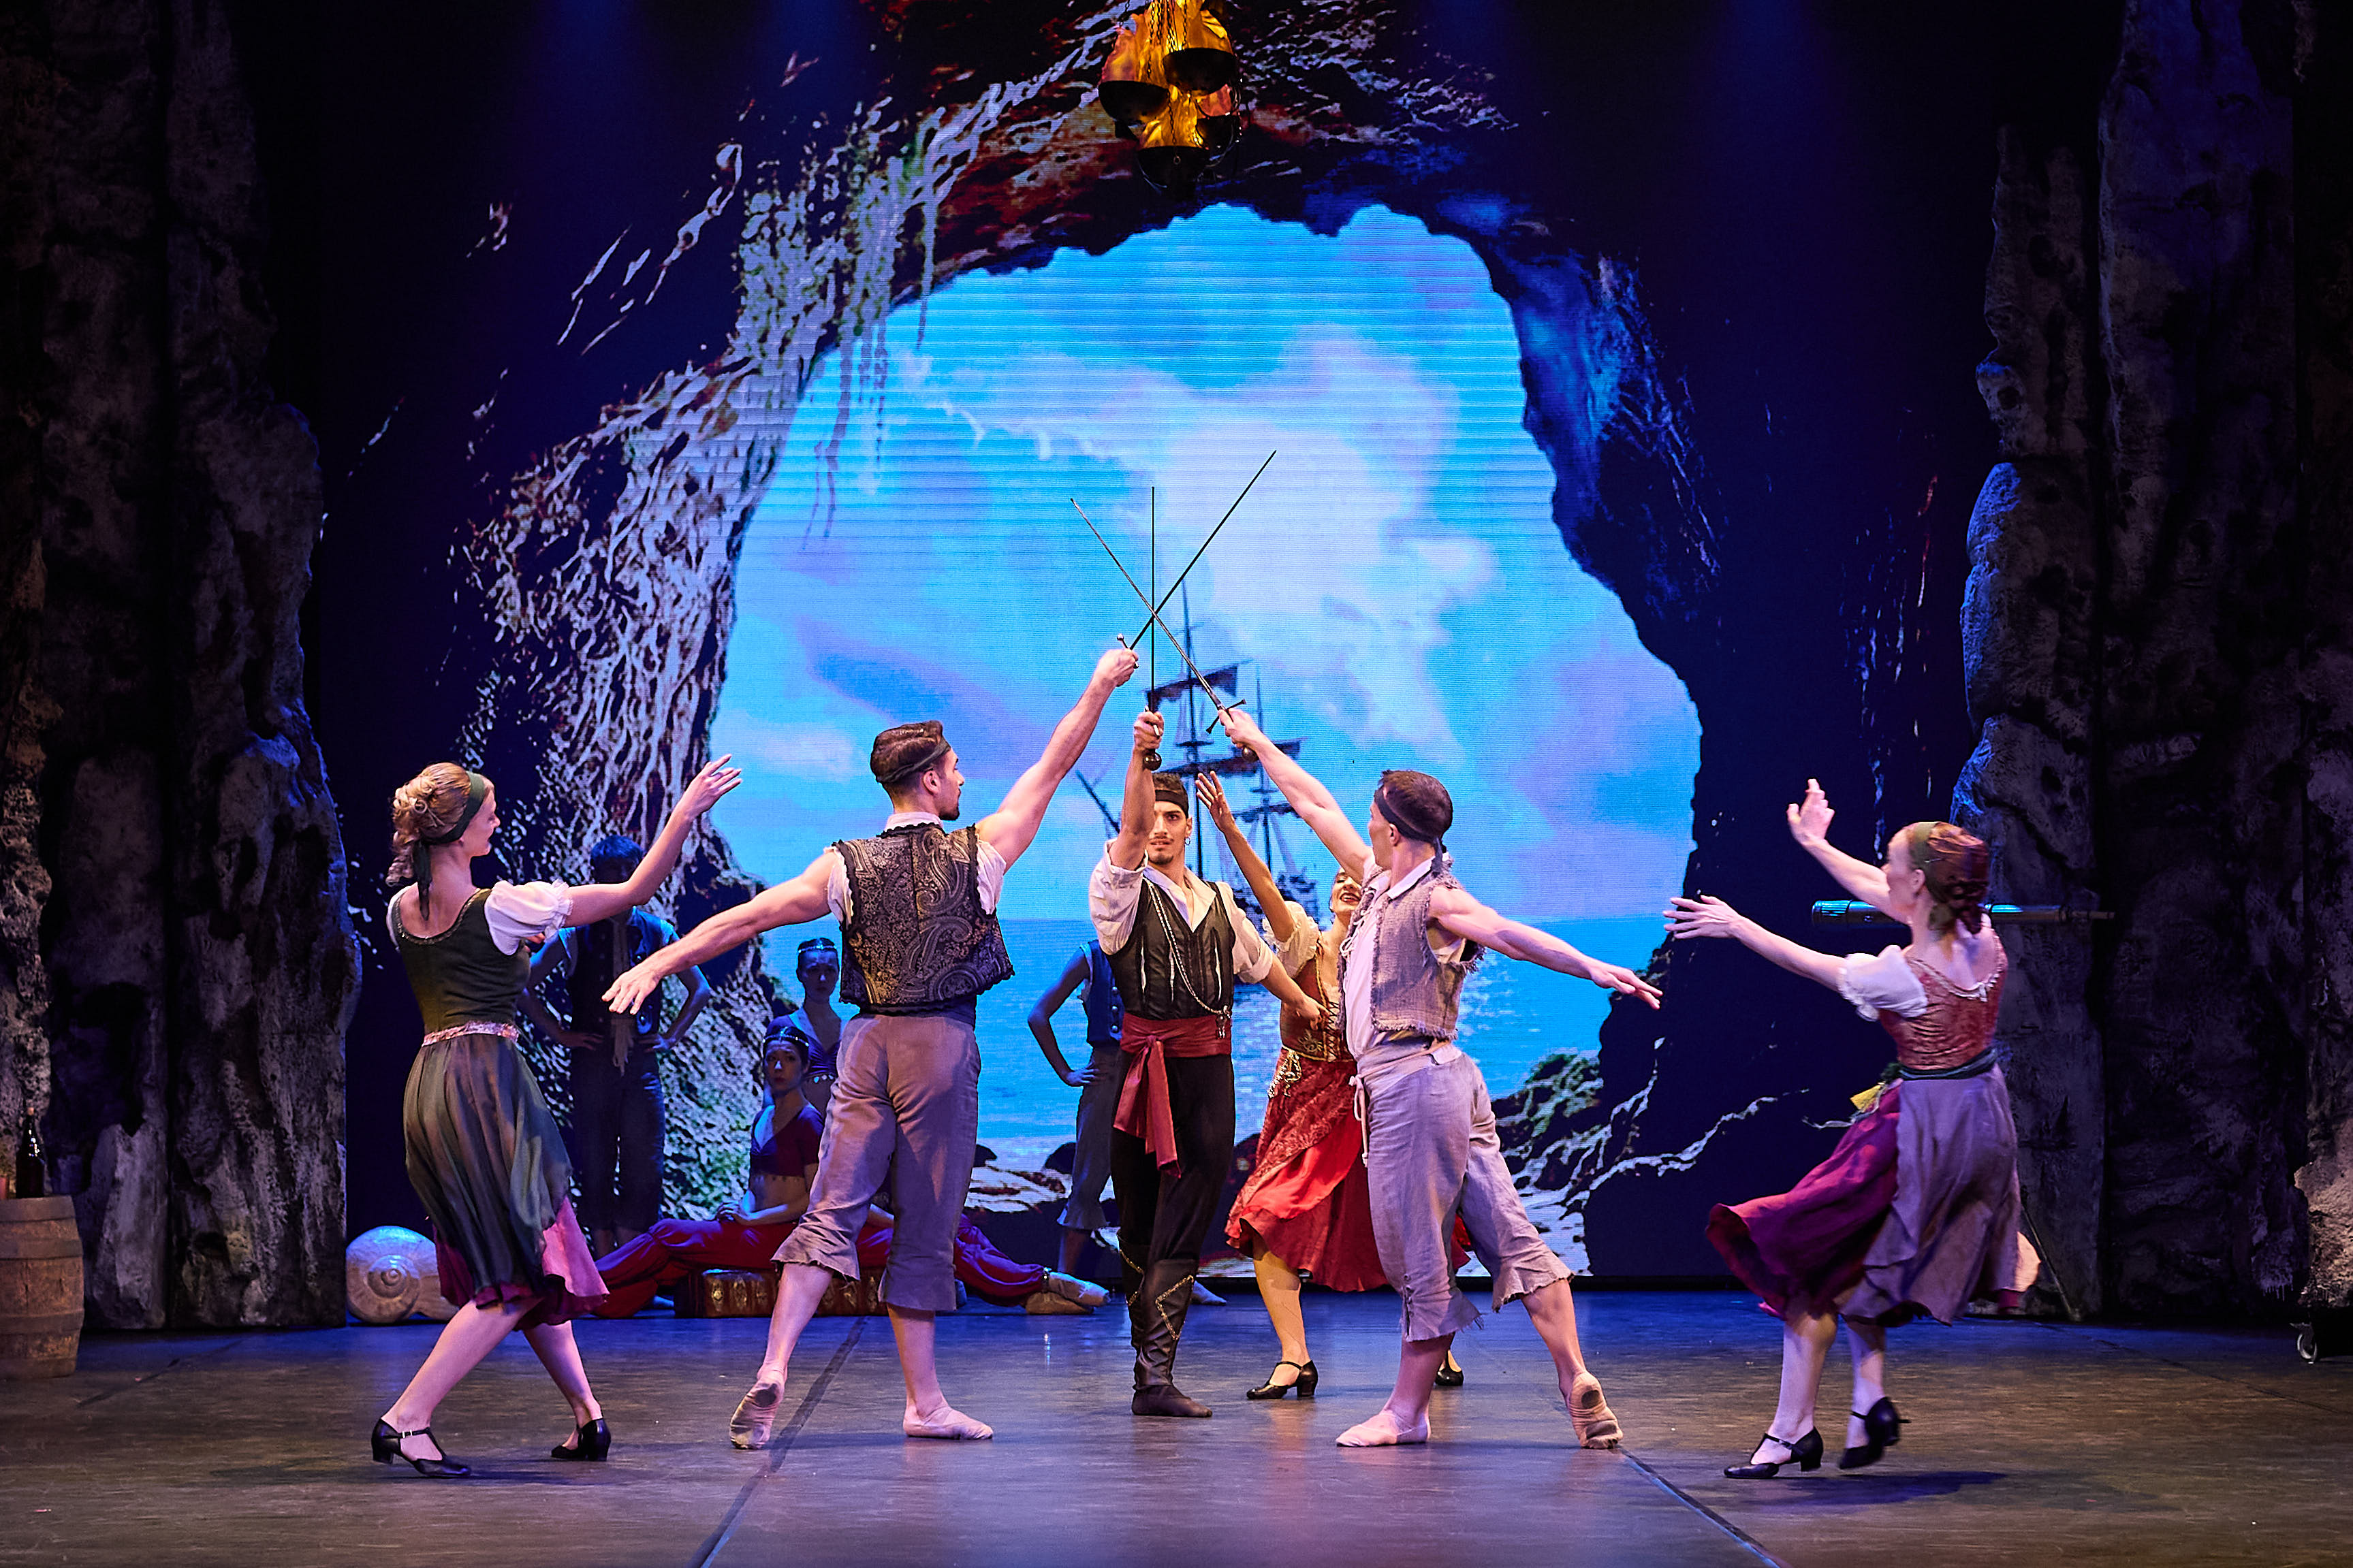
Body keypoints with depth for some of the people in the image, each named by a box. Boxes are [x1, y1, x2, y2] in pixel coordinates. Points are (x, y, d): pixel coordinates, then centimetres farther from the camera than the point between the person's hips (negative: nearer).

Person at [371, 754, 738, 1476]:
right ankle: (406, 1418, -11)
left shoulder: (401, 911, 6)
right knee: (520, 1271, -2)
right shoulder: (502, 906, -12)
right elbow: (634, 891, -7)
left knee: (516, 1253, 17)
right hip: (486, 1084, -8)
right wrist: (687, 811, -1)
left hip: (429, 1085, 8)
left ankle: (586, 1412, 21)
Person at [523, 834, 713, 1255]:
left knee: (643, 1166, -3)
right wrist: (560, 1034, 1)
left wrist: (671, 1036, 9)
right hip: (592, 1063, -1)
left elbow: (701, 990, 19)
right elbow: (523, 986, 6)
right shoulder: (574, 934, 1)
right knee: (596, 1168, 1)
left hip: (641, 1063, 2)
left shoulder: (657, 932, 7)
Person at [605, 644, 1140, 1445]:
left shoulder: (847, 865, 2)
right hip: (942, 1045, -2)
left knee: (832, 1210, 1)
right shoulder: (981, 850, -1)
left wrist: (658, 964, 4)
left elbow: (746, 915, 0)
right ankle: (924, 1401, 12)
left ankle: (774, 1369, -17)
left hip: (870, 1044, 2)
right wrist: (1099, 688, 20)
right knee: (925, 1228, 5)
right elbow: (1051, 768, 9)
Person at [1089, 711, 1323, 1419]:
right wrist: (1139, 755, -33)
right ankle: (1152, 1371, 6)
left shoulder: (1218, 900, 18)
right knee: (1142, 1223, 1)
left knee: (1187, 1223, -5)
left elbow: (1257, 959, 35)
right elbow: (1130, 833, -18)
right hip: (1146, 1064, -4)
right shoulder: (1120, 890, 1)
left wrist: (1302, 1001, 49)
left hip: (1210, 1068, 4)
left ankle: (1154, 1373, -9)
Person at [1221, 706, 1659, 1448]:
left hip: (1414, 1080, -9)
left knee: (1418, 1252, -1)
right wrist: (1256, 742, 36)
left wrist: (1591, 968, -39)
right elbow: (1318, 807, 27)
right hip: (1400, 1083, 9)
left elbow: (1506, 933, -25)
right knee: (1506, 1234, 1)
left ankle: (1407, 1409, 5)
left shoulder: (1434, 900, -8)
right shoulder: (1380, 883, 17)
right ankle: (1577, 1381, -3)